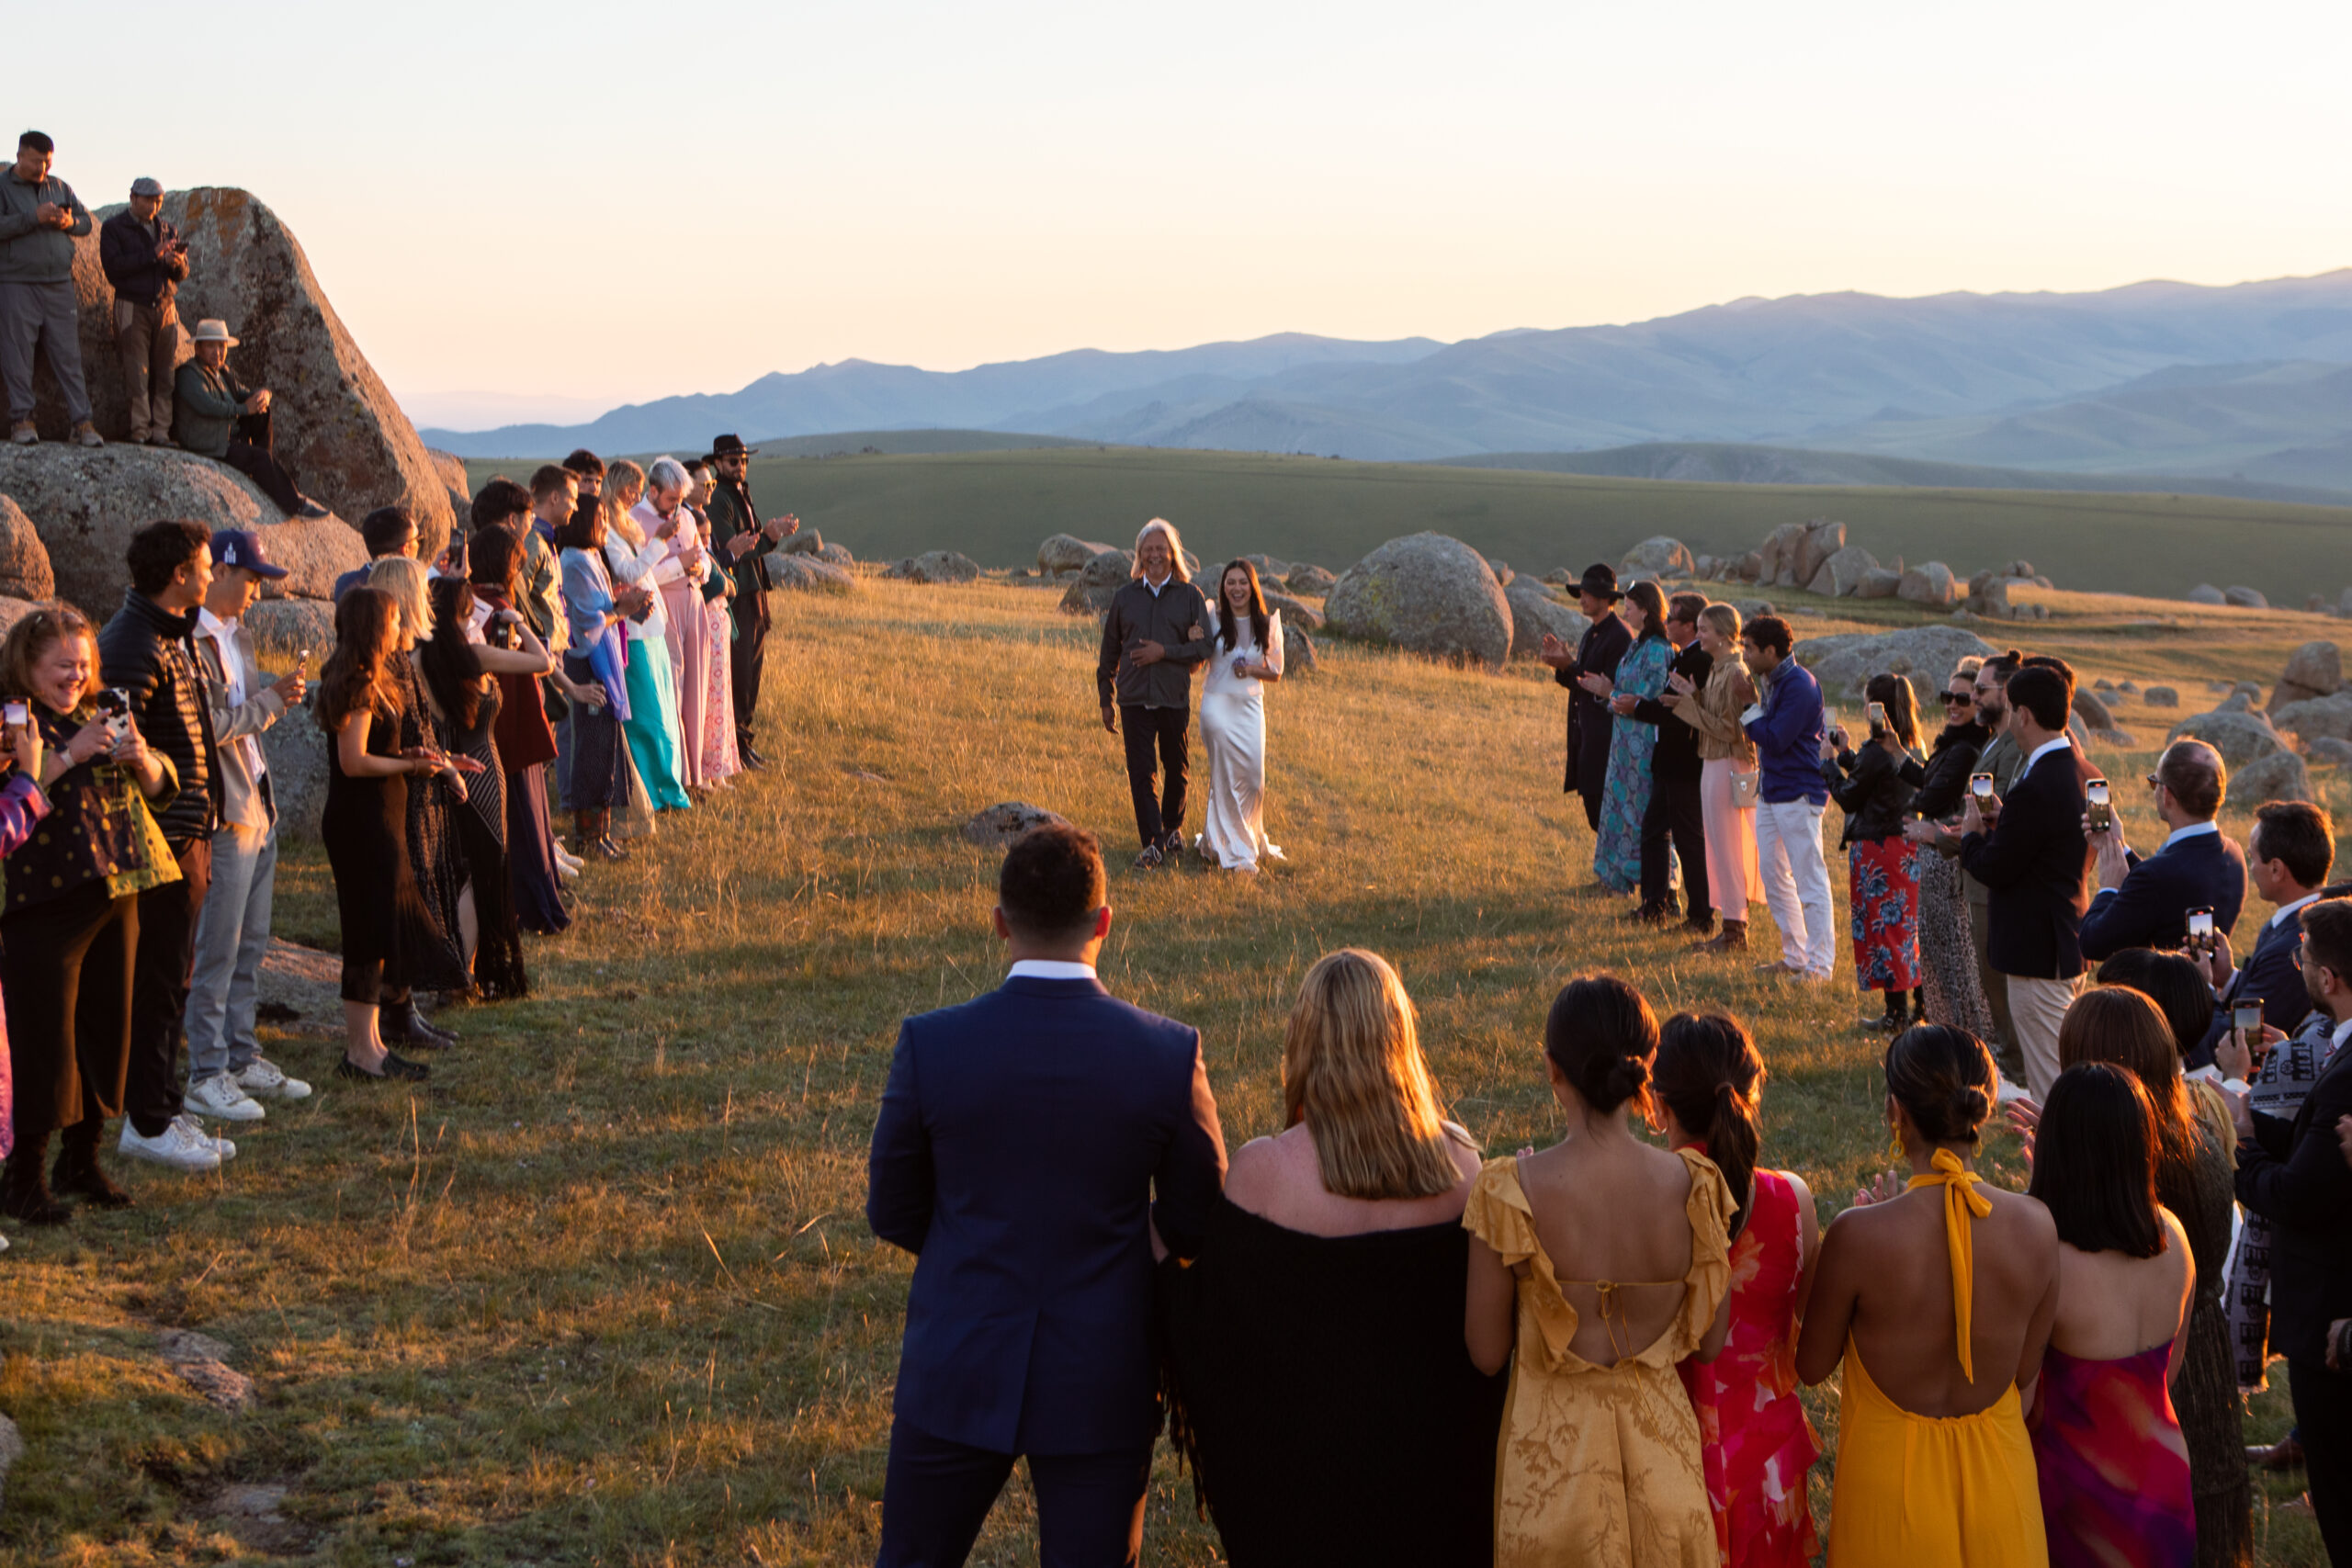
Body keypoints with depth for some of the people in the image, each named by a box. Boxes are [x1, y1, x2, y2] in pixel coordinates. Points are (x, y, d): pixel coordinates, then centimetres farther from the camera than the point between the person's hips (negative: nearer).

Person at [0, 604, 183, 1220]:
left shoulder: (97, 716, 17)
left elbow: (161, 789, 16)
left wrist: (140, 757, -5)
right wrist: (70, 755, -23)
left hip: (114, 899, 8)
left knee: (106, 1029, 11)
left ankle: (83, 1160, 25)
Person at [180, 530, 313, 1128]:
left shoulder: (237, 632, 15)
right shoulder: (192, 641, -16)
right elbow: (211, 726, -22)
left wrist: (276, 694, 3)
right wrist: (272, 701, -12)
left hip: (258, 806, 10)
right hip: (224, 814, -10)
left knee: (250, 945, 14)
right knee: (217, 951, -4)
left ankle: (243, 1058, 23)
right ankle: (206, 1074, 2)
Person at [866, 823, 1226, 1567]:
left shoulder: (930, 1045, -14)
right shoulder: (1169, 1053, -13)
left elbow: (893, 1214, -2)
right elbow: (1197, 1228, -2)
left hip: (959, 1373, 0)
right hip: (1102, 1386, 0)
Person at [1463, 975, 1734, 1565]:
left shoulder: (1511, 1192, -20)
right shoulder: (1693, 1186, -13)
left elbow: (1487, 1354, -9)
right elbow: (1711, 1345, -3)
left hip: (1551, 1453, -2)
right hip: (1659, 1442, 2)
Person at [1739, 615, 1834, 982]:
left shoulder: (1799, 684, -18)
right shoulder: (1768, 681, 12)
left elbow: (1776, 738, -21)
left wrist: (1750, 718, -7)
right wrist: (1755, 722, -3)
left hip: (1799, 793, -10)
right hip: (1770, 791, 10)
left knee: (1809, 878, -5)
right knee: (1774, 877, 13)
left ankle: (1819, 963, -1)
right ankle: (1795, 956, 23)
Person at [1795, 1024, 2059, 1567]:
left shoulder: (1859, 1235, -24)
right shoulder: (2035, 1226, -15)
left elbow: (1813, 1365, -8)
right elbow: (2026, 1370, -1)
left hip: (1890, 1484, -2)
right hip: (1997, 1479, 2)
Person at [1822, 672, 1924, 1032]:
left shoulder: (1876, 751, -20)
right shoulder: (1912, 748, 5)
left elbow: (1848, 797, -11)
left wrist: (1828, 761, 1)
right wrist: (1846, 753, 19)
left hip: (1876, 850, -8)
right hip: (1906, 846, 8)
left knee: (1881, 927, 0)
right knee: (1907, 924, 16)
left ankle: (1897, 1013, 3)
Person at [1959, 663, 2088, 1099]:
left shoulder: (2035, 788, -23)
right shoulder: (2074, 771, 7)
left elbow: (1994, 870, -18)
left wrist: (1972, 833, 1)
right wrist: (2001, 823, 8)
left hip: (2037, 949, -10)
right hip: (2067, 943, 10)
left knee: (2050, 1085, -3)